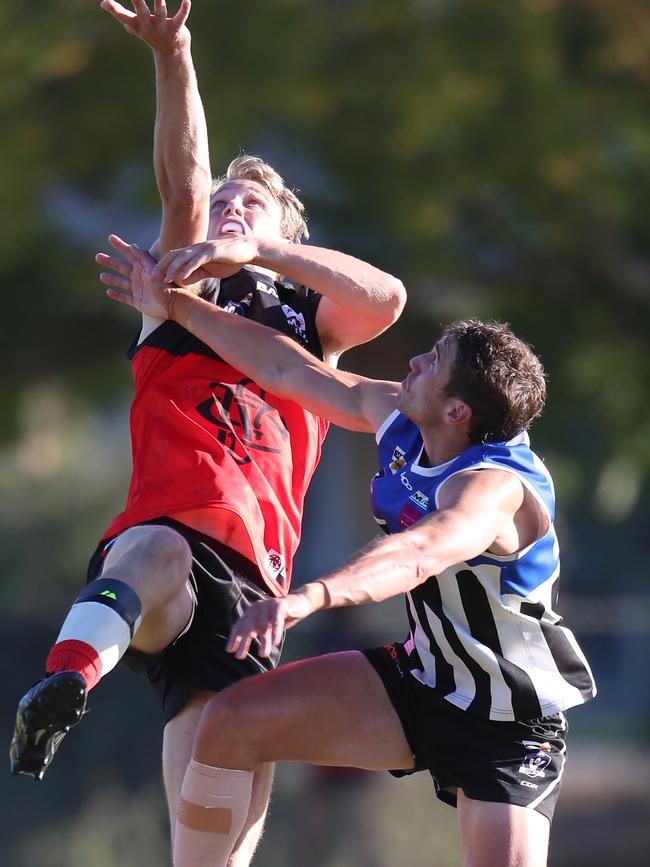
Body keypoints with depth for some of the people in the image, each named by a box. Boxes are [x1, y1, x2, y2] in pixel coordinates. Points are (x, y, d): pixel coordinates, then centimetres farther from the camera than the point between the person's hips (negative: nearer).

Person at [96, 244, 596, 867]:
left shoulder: (497, 487, -32)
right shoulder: (398, 418, -6)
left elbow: (418, 555, -53)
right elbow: (290, 371, 8)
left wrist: (311, 596, -70)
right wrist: (177, 306, 13)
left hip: (508, 726, -7)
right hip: (422, 676, 7)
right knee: (230, 722, -5)